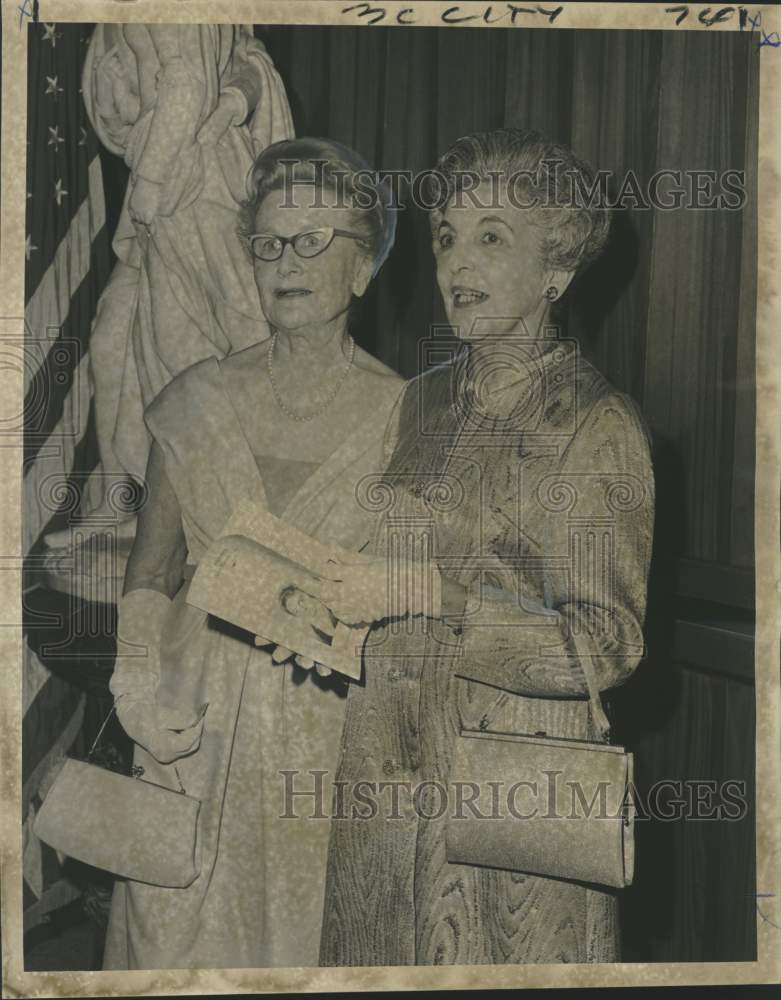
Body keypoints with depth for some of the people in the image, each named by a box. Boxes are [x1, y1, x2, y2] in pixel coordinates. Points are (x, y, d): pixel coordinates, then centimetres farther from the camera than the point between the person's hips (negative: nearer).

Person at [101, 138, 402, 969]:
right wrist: (139, 686, -5)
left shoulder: (399, 416, -1)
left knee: (305, 929, 6)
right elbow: (149, 571, 8)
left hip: (331, 725, -2)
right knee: (177, 931, 7)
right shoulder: (199, 400, 5)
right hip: (197, 722, 2)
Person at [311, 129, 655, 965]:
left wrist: (431, 592, -20)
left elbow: (607, 644, -16)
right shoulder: (418, 403, 7)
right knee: (381, 958, 15)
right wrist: (317, 596, 0)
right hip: (384, 772, 6)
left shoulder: (597, 426, -11)